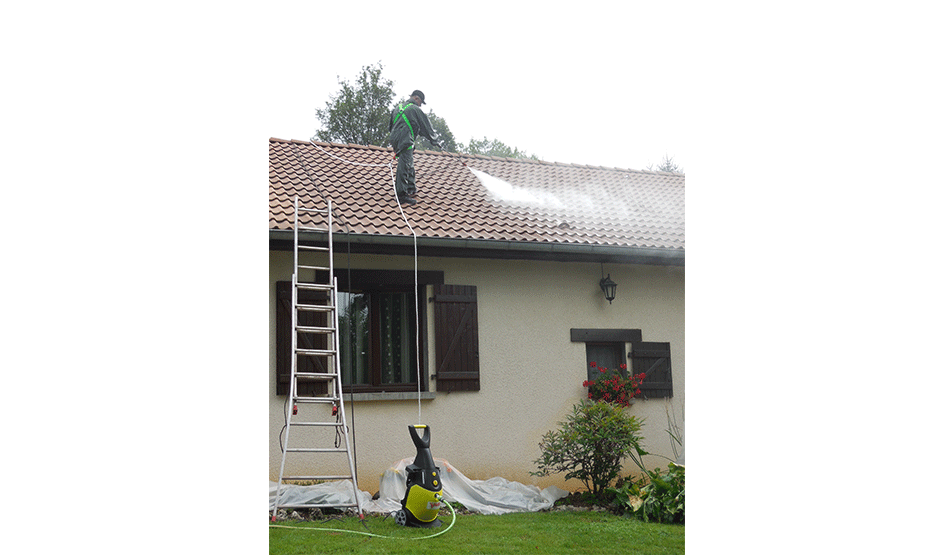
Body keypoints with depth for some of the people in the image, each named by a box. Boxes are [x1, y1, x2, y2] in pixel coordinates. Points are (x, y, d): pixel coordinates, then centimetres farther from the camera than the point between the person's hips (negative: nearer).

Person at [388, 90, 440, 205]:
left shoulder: (398, 108, 20)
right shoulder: (415, 109, -4)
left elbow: (391, 125, 29)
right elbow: (426, 126, 3)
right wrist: (434, 140, 13)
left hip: (395, 140, 9)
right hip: (405, 142, -9)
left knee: (409, 165, 21)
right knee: (404, 167, -9)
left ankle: (411, 189, 32)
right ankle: (401, 195, -12)